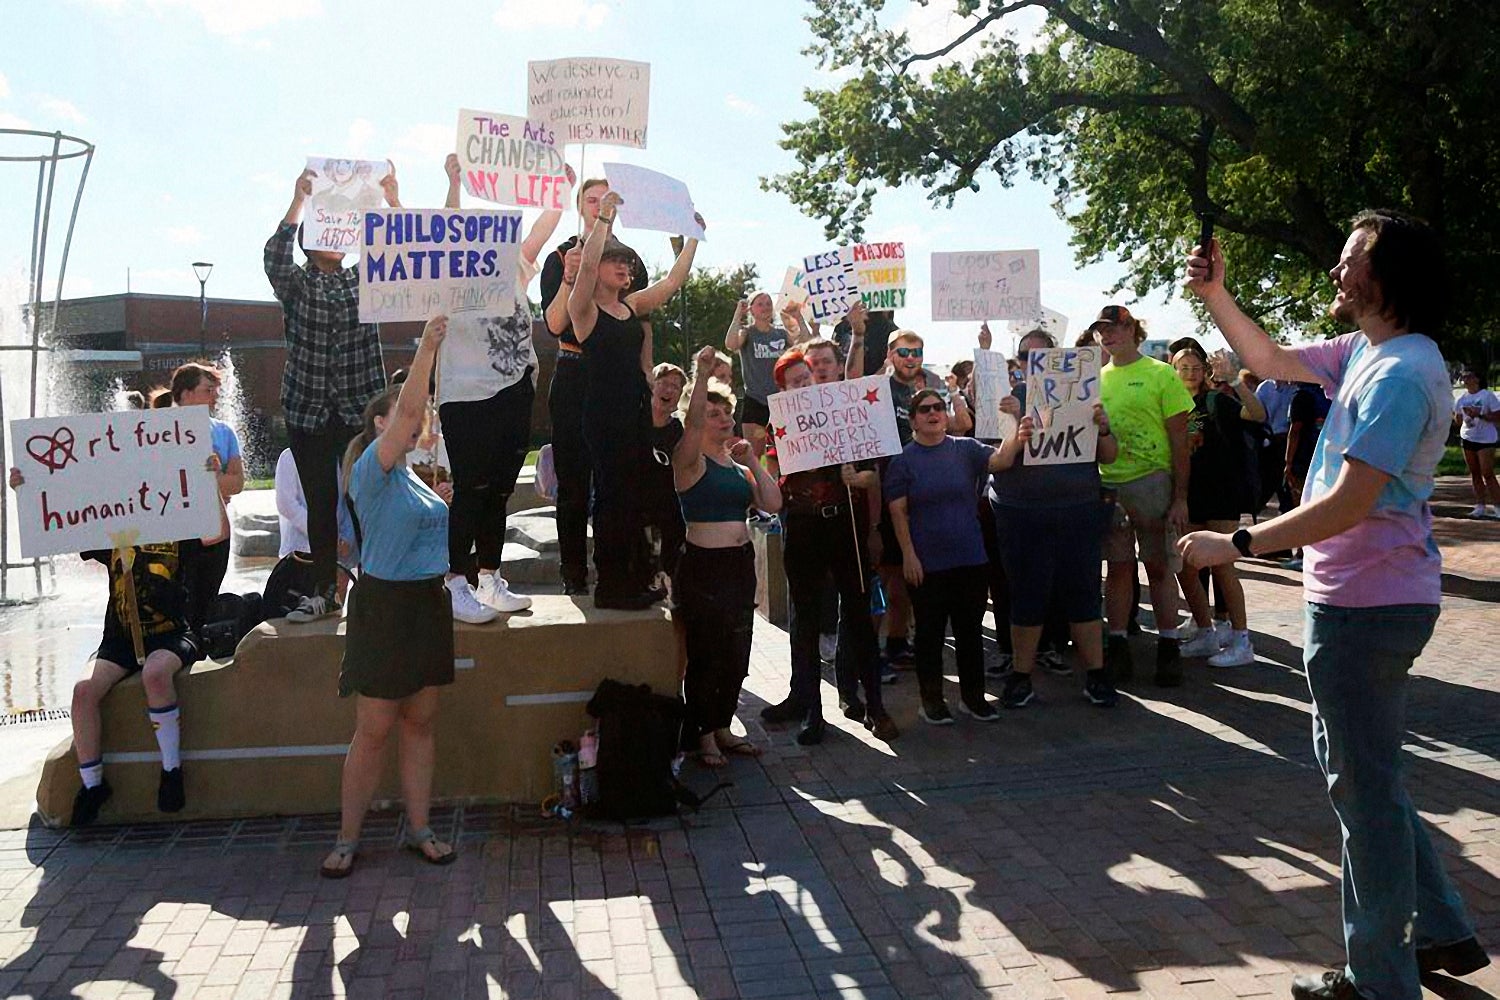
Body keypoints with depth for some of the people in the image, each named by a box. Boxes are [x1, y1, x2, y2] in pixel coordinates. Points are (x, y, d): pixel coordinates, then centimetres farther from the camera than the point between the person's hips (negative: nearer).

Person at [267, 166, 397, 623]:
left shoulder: (364, 279, 9)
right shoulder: (295, 284, 4)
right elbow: (275, 255, -17)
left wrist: (392, 200, -18)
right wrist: (298, 200, -26)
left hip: (362, 408, 0)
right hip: (309, 410, 0)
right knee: (320, 502, 4)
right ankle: (323, 591, 13)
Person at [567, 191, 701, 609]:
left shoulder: (632, 306, 15)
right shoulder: (584, 308, -5)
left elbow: (673, 281, 17)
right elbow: (587, 264, -22)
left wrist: (693, 237, 13)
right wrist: (604, 217, -21)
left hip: (636, 410, 8)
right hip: (603, 413, -8)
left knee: (634, 494, 12)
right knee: (610, 493, -6)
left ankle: (634, 579, 21)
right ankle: (609, 586, 1)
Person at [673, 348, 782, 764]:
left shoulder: (739, 466, 14)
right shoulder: (691, 462, -5)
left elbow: (772, 504, 4)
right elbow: (692, 421, -24)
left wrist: (752, 462, -1)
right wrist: (702, 372, -27)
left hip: (740, 564, 7)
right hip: (702, 564, -7)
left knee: (737, 653, 10)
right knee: (705, 652, -2)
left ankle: (723, 728, 24)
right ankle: (703, 734, 11)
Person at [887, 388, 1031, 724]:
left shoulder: (965, 449, 1)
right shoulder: (903, 459, -4)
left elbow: (999, 460, -15)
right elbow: (898, 511, -5)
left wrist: (1017, 440, -36)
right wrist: (909, 555, -11)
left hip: (970, 559, 2)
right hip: (926, 564, -2)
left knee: (969, 630, 12)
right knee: (930, 632, 8)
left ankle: (973, 696, 25)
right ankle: (931, 699, 19)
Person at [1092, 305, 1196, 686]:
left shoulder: (1161, 374, -2)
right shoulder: (1097, 379, 9)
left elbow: (1179, 439, -4)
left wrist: (1180, 497, -8)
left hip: (1152, 481, -3)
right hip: (1107, 483, 3)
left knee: (1159, 567, 3)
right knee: (1118, 567, 8)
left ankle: (1168, 649, 13)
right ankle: (1117, 648, 15)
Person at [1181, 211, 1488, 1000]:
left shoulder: (1399, 373, -22)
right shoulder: (1365, 352, 8)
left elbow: (1348, 505, -26)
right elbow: (1271, 361, 21)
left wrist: (1237, 545, -21)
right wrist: (1214, 295, 9)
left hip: (1364, 606, -10)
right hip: (1362, 598, 10)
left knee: (1365, 786, 2)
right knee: (1357, 769, 21)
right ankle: (1440, 931, 33)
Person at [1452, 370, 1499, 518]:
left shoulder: (1488, 395, -8)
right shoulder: (1461, 399, 10)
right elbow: (1458, 420, 16)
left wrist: (1479, 415, -21)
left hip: (1485, 439, -6)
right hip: (1467, 438, 6)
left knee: (1487, 474, -10)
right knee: (1475, 474, 7)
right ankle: (1480, 506, 10)